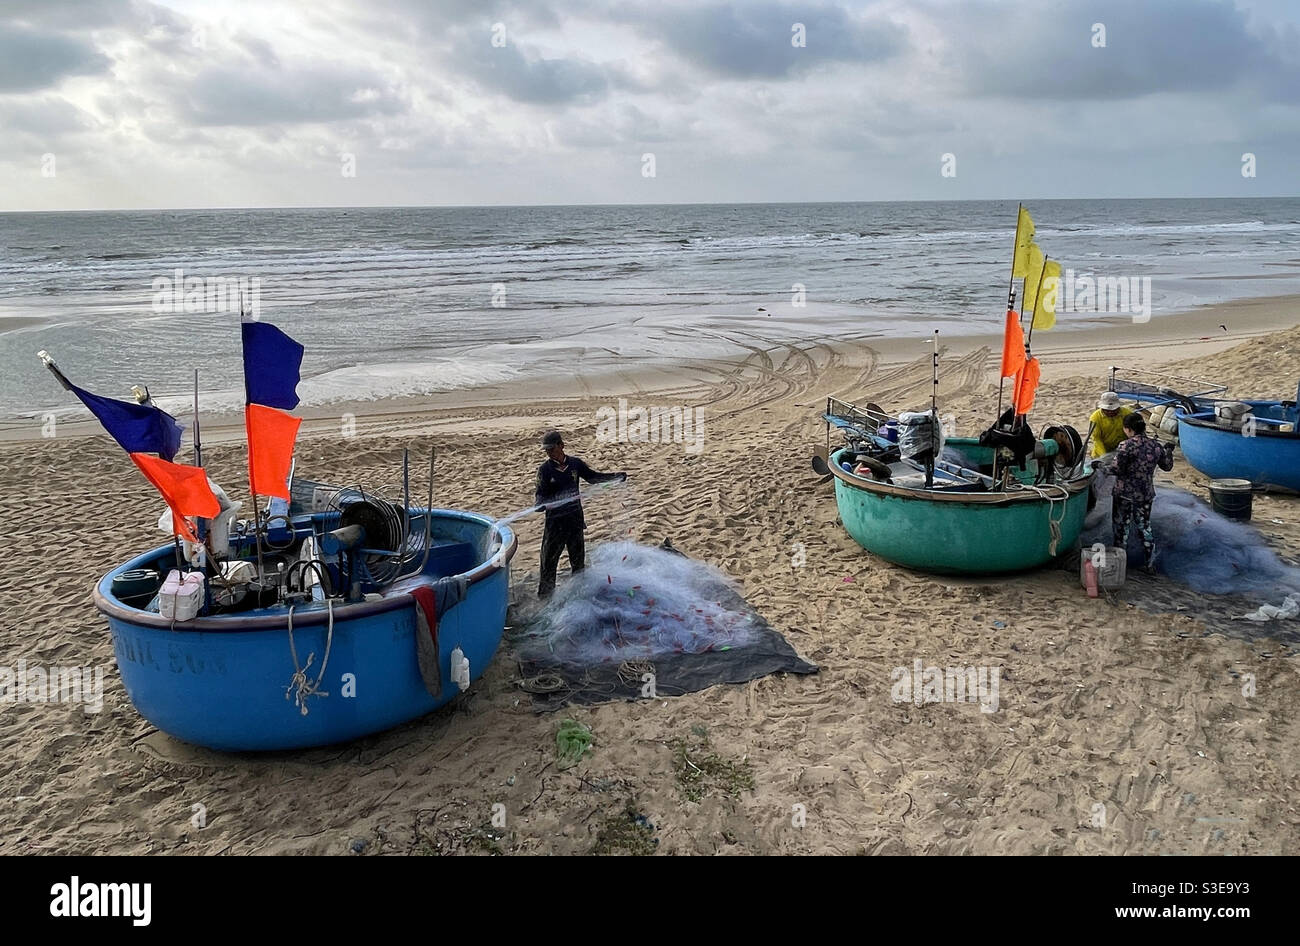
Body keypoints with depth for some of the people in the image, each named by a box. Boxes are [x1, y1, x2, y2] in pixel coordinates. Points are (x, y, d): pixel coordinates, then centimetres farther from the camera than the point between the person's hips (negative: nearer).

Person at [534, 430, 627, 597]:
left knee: (578, 555, 15)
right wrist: (539, 504, -32)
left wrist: (616, 477, 5)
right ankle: (545, 593, 11)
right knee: (549, 557, -1)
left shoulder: (575, 464, 1)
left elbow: (593, 477, 12)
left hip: (575, 517, 3)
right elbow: (540, 492, -10)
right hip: (555, 519, -3)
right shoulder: (545, 469, -6)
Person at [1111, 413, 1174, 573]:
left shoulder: (1126, 446, -18)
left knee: (1121, 529, 10)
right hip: (1146, 495, 5)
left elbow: (1117, 470, -21)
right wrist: (1168, 451, 30)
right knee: (1145, 527, 19)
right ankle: (1149, 564, 27)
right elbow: (1167, 466, 14)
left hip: (1124, 494, -5)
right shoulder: (1156, 446, -1)